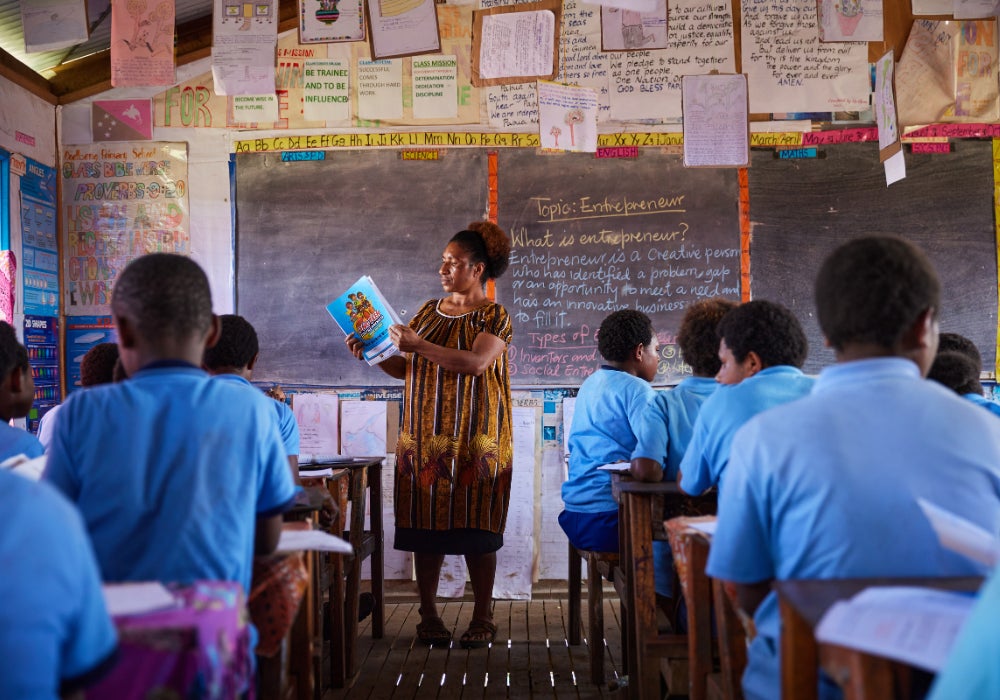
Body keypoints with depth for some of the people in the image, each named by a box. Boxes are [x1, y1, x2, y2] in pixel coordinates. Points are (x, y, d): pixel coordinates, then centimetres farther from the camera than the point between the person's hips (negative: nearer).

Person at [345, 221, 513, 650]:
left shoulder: (494, 317, -2)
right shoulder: (429, 311, 14)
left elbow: (475, 363, -20)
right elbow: (406, 368, 16)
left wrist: (418, 345, -25)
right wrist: (371, 355, 1)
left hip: (475, 441, -4)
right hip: (424, 438, 5)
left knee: (476, 529, -1)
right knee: (426, 525, 4)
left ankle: (483, 619, 10)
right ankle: (428, 615, 13)